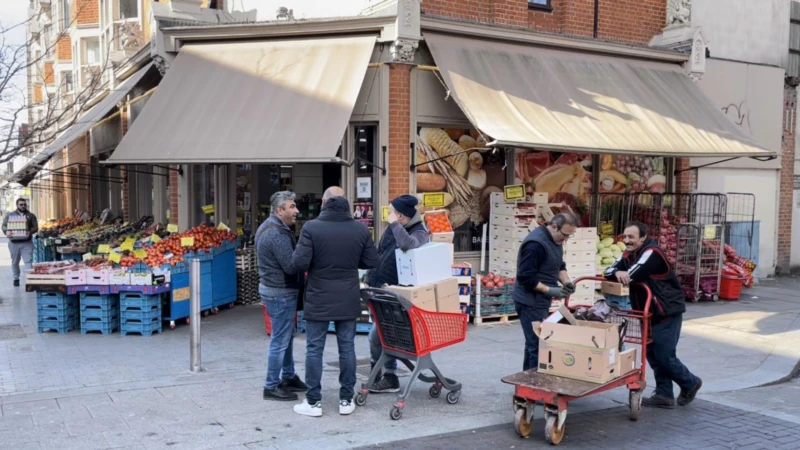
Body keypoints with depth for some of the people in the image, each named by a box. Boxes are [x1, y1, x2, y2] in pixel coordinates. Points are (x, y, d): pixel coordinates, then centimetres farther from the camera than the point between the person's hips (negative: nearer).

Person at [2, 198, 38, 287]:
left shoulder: (31, 215, 8)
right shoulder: (9, 215, 9)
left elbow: (35, 227, 2)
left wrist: (30, 232, -20)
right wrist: (7, 231, -18)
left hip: (27, 242, -1)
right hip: (14, 242, 1)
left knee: (28, 261, -11)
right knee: (15, 262, 11)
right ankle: (16, 279, 24)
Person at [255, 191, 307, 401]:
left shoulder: (269, 227, 11)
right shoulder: (278, 234, -23)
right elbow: (291, 266, -25)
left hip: (274, 288, 11)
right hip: (281, 293, -11)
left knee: (286, 337, 19)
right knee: (280, 340, -2)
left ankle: (288, 377, 31)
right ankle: (271, 387, 7)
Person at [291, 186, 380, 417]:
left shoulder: (311, 228, -12)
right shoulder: (361, 229, -2)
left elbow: (300, 263, -16)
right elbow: (373, 263, 2)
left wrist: (307, 256, 6)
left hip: (318, 299, -2)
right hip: (348, 299, 3)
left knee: (314, 350, 6)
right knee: (347, 348, 10)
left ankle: (314, 402, 12)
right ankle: (346, 400, 17)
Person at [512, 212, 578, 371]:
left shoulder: (555, 240, 9)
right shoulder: (536, 244, -23)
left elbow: (559, 266, 19)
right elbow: (526, 277, -24)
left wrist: (566, 282, -1)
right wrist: (550, 290, -22)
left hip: (540, 300, 10)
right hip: (530, 302, -10)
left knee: (534, 342, 16)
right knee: (537, 344, -8)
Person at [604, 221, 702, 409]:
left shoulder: (652, 253, -20)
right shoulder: (628, 255, 7)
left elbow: (630, 276, -29)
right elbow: (608, 271, -4)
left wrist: (621, 274, -8)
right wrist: (617, 273, -26)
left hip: (667, 312, -8)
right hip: (648, 313, 8)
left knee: (665, 355, -4)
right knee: (653, 354, 10)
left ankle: (690, 383, 20)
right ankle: (664, 395, 19)